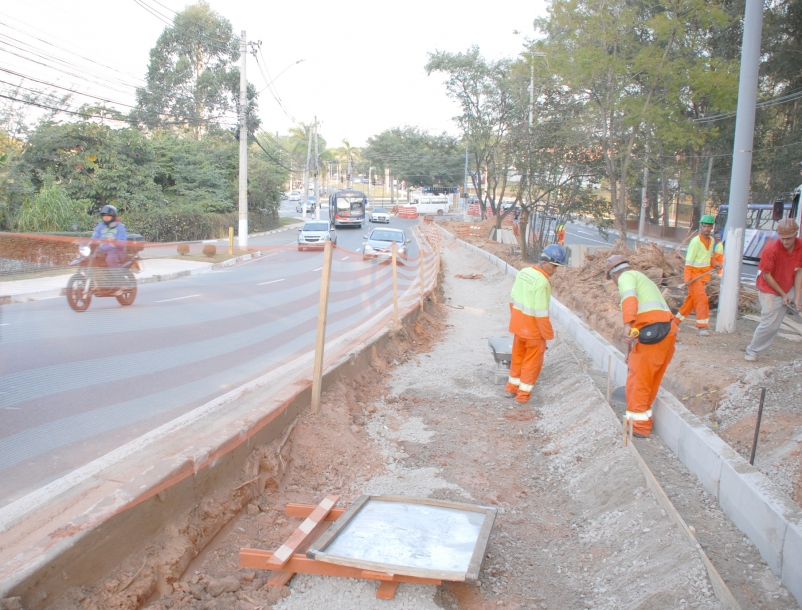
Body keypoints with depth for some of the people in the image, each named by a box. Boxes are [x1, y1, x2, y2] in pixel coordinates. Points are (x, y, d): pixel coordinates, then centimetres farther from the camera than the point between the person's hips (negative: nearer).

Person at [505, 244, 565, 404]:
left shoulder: (523, 272, 0)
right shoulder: (542, 281, -24)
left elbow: (513, 298, 8)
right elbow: (541, 312, -23)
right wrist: (548, 334, -14)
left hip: (518, 324, 7)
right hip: (533, 328, -7)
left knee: (518, 356, 21)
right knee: (532, 361, 10)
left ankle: (512, 386, 34)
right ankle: (524, 393, 19)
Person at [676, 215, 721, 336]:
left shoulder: (711, 240, 7)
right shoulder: (696, 241, -16)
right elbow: (689, 261, -17)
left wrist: (715, 264, 2)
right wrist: (687, 278, -22)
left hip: (703, 275, 8)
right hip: (695, 274, -8)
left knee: (692, 299, 13)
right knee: (702, 299, -11)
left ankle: (677, 319, 26)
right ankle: (702, 326, -7)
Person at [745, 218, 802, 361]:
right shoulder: (771, 249, -24)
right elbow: (766, 275, -16)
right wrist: (783, 294, -12)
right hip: (770, 290, -5)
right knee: (770, 324, -6)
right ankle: (752, 351, 13)